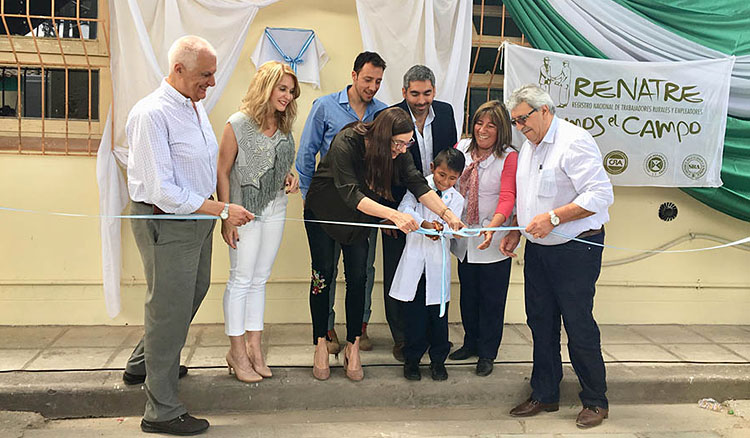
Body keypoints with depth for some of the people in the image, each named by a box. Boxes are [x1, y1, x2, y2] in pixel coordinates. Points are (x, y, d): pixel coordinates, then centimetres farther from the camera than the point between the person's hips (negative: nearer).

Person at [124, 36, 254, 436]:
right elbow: (161, 190, -24)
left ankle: (142, 364, 46)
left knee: (193, 292, 23)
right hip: (165, 224, -9)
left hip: (197, 217, 9)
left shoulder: (196, 106, 8)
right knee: (170, 309, 0)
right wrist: (223, 210, -22)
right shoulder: (150, 114, -20)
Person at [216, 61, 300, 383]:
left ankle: (253, 347, 22)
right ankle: (237, 352, 13)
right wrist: (226, 218, -14)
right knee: (241, 280, 1)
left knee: (260, 279, 12)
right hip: (245, 210, -6)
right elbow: (223, 173, -10)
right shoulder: (238, 124, -12)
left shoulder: (284, 126, 7)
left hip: (275, 209, 6)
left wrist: (290, 177, -1)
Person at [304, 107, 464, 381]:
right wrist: (394, 215, -53)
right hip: (324, 212, -4)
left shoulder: (397, 151, -18)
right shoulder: (345, 144, -34)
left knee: (358, 278, -2)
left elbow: (418, 184, -18)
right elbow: (351, 194, -41)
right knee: (323, 275, -2)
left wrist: (446, 214, -33)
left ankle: (353, 347, 8)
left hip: (359, 217, 4)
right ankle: (320, 346, 11)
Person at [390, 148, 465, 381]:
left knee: (438, 313, 6)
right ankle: (412, 359, 18)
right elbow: (404, 209, -14)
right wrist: (425, 224, -29)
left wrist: (439, 229, -29)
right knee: (414, 312, 4)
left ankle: (438, 360, 22)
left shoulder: (456, 199, 7)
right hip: (414, 259, -1)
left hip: (437, 263, 2)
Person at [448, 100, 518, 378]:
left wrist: (492, 227, -38)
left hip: (493, 241, -4)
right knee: (468, 295, 18)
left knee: (492, 299, 6)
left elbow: (508, 198, -21)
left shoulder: (509, 157, -11)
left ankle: (487, 353, 22)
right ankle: (471, 342, 37)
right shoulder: (461, 149, 3)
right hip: (464, 238, 4)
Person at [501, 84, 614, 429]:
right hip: (537, 249, 8)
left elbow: (600, 194, -23)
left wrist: (553, 218, -26)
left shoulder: (574, 142, -15)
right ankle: (544, 394, 25)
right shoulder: (528, 147, 14)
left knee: (578, 325, -2)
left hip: (575, 250, -8)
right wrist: (517, 232, 12)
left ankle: (595, 401, 15)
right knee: (540, 322, 12)